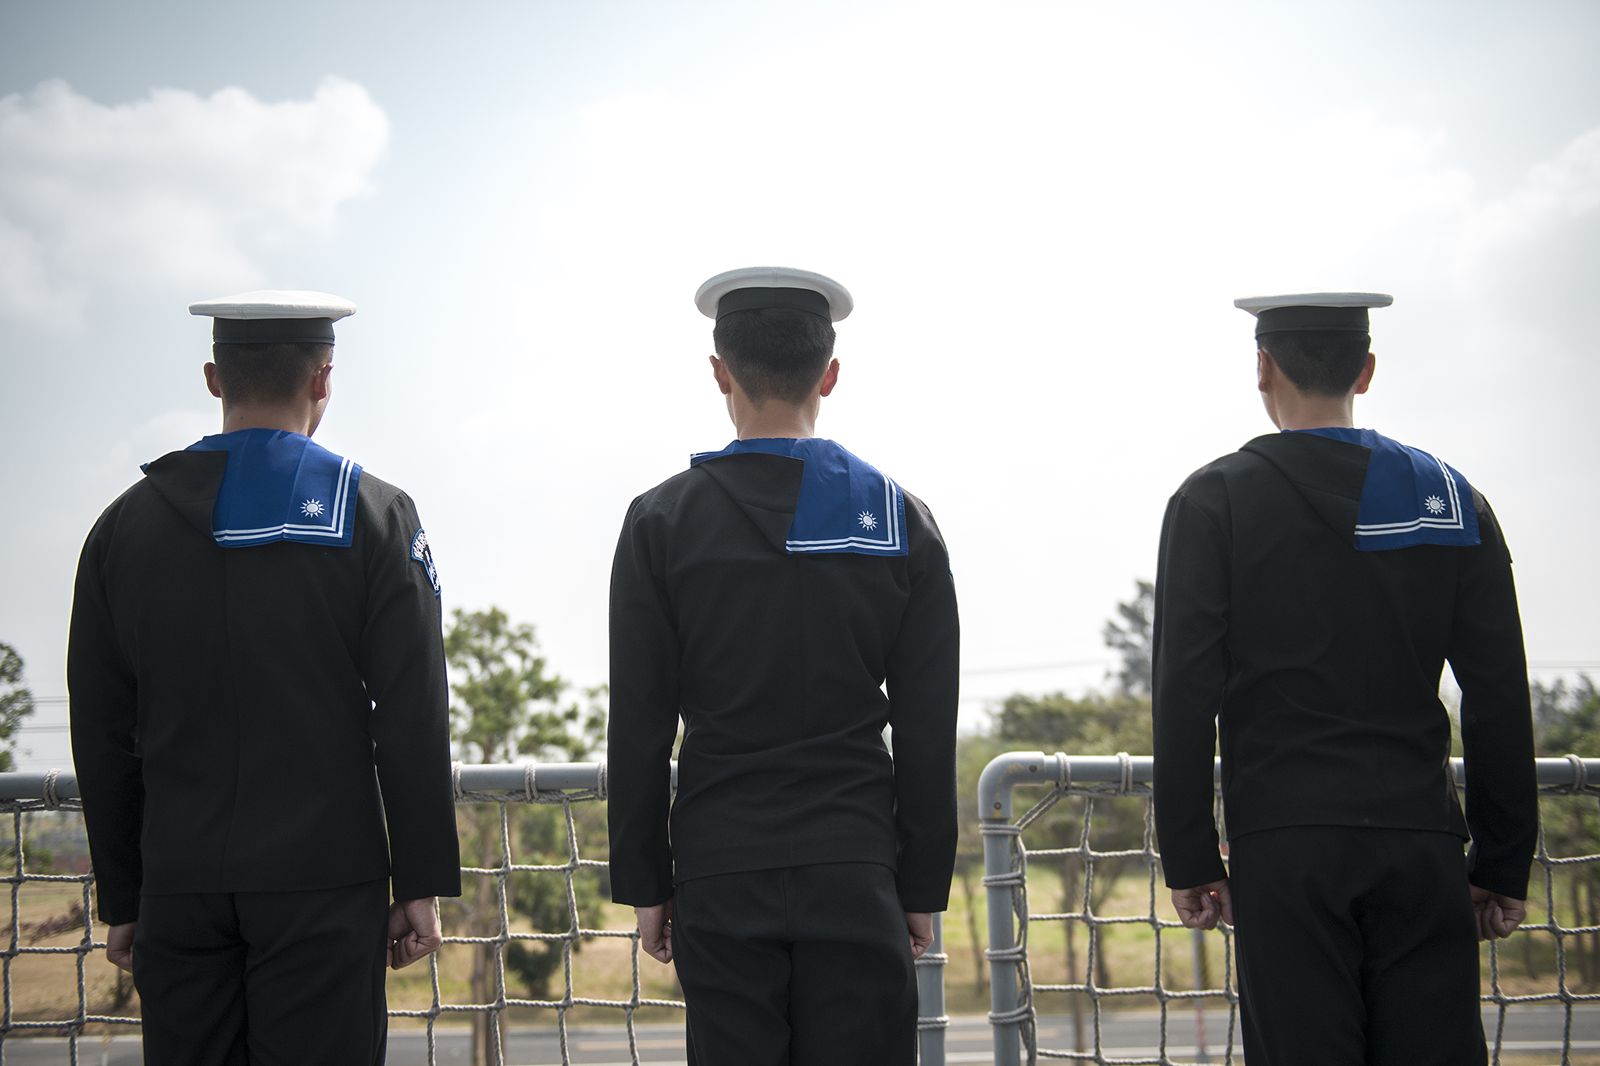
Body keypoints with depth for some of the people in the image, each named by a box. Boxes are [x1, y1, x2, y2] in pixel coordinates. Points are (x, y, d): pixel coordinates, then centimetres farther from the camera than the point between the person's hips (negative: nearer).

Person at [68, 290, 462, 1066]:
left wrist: (122, 900, 13)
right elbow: (413, 719, -6)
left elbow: (101, 735, 7)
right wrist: (421, 886, 0)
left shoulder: (126, 524, 5)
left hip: (179, 885, 3)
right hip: (323, 881, -3)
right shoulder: (372, 516, -4)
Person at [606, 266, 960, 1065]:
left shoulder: (662, 521, -2)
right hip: (856, 878, 1)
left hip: (721, 878, -1)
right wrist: (923, 886, 8)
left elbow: (638, 728, -2)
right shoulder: (900, 520, 2)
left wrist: (644, 883, 6)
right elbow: (929, 733, 2)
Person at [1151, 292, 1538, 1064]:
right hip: (1421, 845, 3)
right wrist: (1505, 864, 11)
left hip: (1285, 842, -2)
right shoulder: (1452, 499, 8)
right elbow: (1500, 700, 6)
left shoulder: (1215, 501, 0)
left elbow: (1186, 691, -5)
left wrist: (1188, 859, 0)